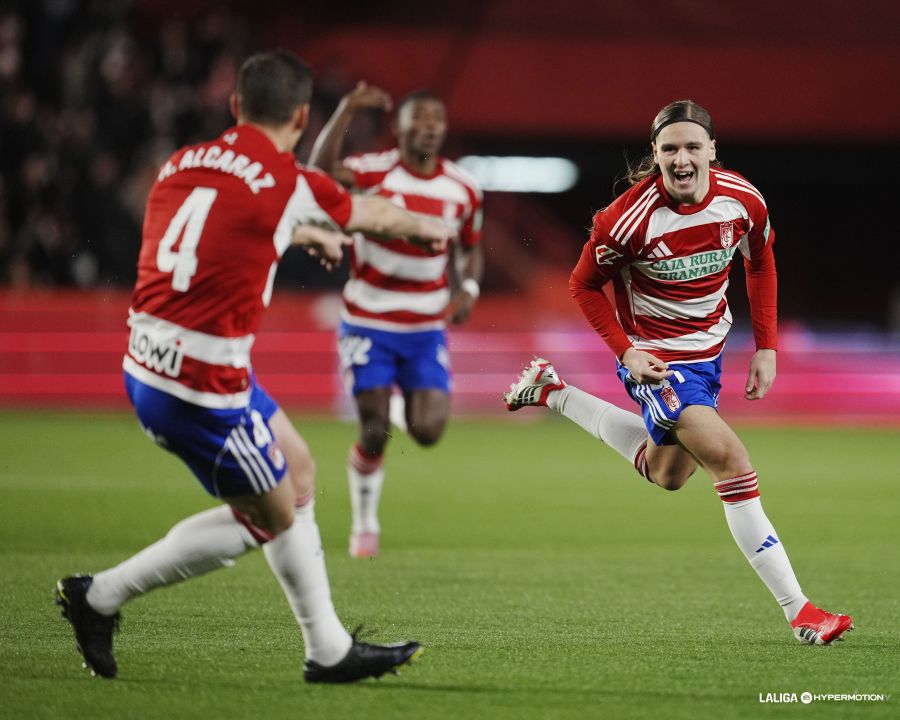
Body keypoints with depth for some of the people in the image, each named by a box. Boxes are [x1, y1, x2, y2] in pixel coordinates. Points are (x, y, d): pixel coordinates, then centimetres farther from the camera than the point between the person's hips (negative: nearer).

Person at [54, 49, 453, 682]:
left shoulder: (183, 163, 7)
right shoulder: (287, 183, -11)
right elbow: (374, 215, 11)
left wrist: (305, 233, 48)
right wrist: (428, 228, 33)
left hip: (146, 362, 8)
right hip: (202, 387, -8)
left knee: (298, 473, 20)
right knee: (271, 516, 10)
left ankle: (329, 649, 27)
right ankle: (101, 596, 12)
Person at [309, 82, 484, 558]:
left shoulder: (463, 189, -1)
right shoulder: (375, 172, -14)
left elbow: (471, 247, 16)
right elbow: (320, 170, -34)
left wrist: (468, 289, -4)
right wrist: (347, 111, -45)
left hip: (427, 328, 3)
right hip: (368, 325, -3)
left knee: (427, 431, -9)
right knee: (374, 434, -5)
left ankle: (403, 406, 28)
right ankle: (365, 526, 18)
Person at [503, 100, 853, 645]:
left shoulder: (743, 200, -14)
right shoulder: (630, 218, -26)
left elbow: (761, 263, 6)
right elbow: (585, 285, -10)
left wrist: (767, 347, 2)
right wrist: (625, 351, -19)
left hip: (708, 348, 7)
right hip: (656, 356, -7)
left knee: (667, 474, 26)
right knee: (732, 462, -20)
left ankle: (552, 393, 40)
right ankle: (799, 611, -17)